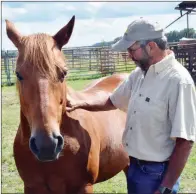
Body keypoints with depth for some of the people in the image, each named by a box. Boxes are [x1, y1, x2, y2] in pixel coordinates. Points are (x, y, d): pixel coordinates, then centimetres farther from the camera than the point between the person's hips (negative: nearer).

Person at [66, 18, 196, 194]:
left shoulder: (178, 81, -23)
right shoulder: (139, 73, 3)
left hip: (157, 172, -8)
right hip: (134, 165, 8)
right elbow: (112, 102, 19)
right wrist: (79, 105, 6)